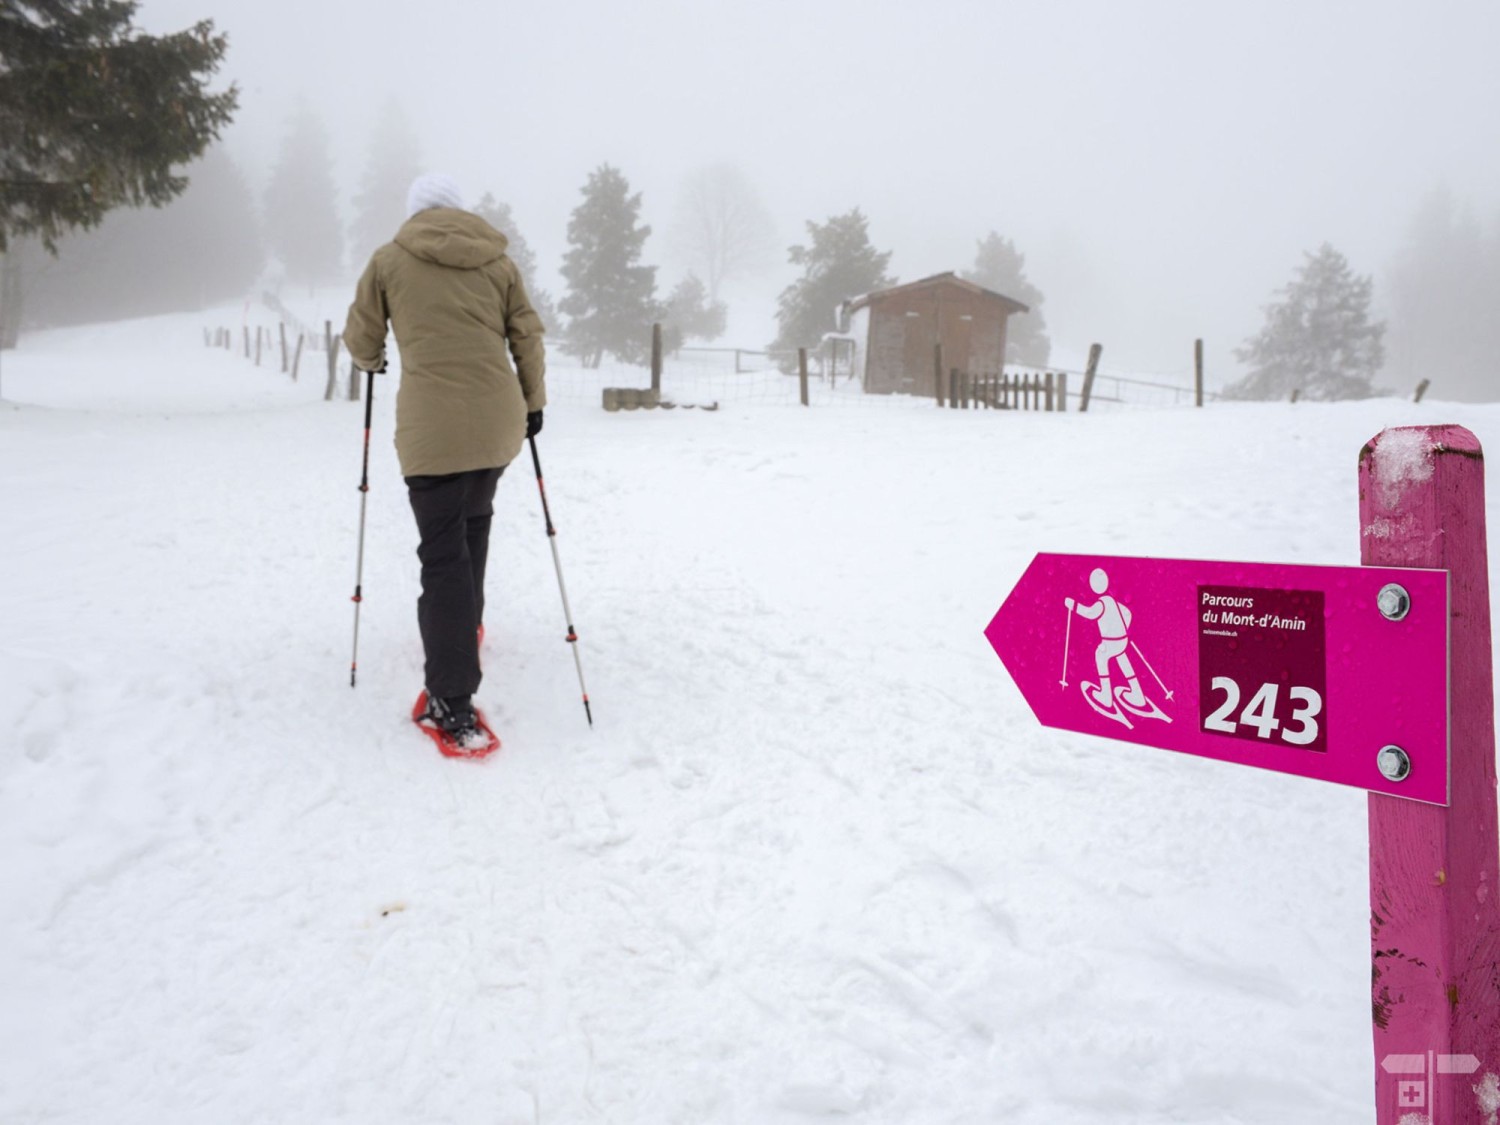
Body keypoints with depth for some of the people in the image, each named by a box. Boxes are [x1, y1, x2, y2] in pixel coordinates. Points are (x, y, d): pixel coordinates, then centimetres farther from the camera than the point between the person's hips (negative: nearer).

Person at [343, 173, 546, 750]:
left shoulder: (390, 259, 7)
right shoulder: (497, 259, 12)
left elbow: (361, 340, 11)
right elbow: (527, 337, 10)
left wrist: (371, 361, 33)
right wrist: (533, 403, 22)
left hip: (432, 427, -3)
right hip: (499, 422, 4)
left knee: (443, 555, -4)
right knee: (474, 521, 28)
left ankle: (453, 700, -8)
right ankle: (465, 621, 40)